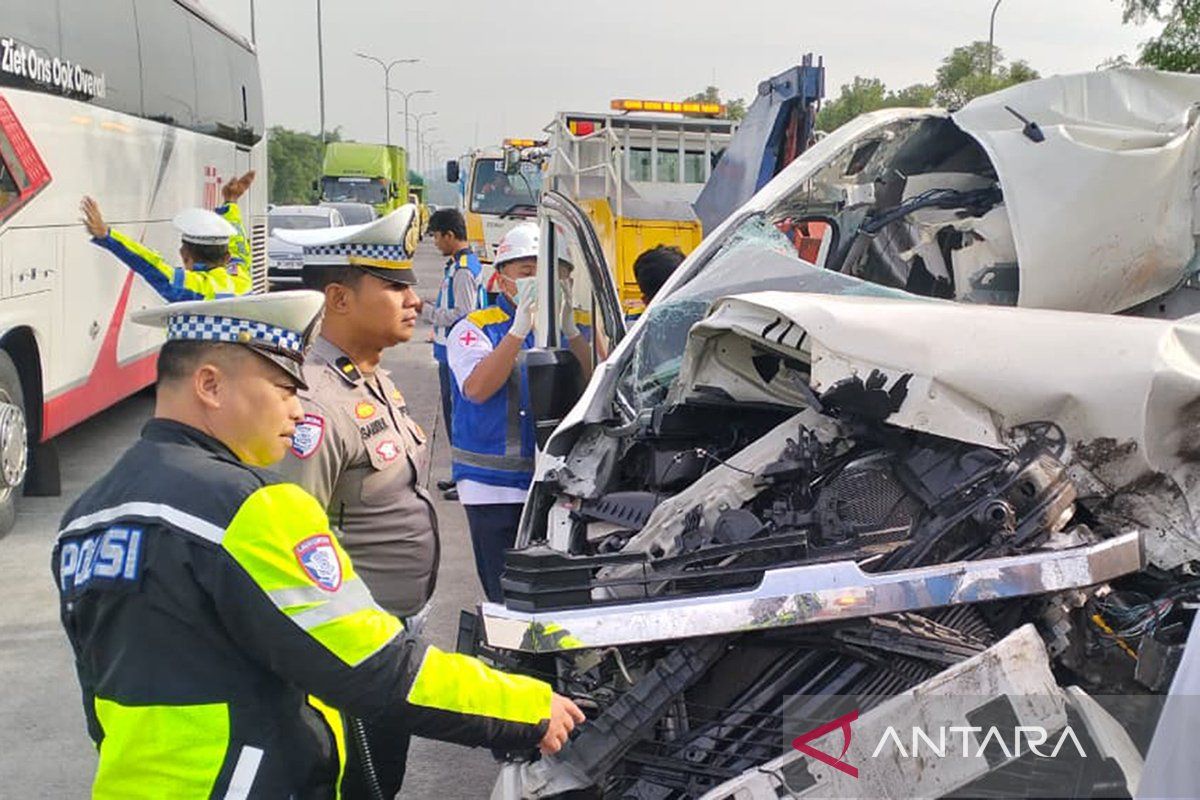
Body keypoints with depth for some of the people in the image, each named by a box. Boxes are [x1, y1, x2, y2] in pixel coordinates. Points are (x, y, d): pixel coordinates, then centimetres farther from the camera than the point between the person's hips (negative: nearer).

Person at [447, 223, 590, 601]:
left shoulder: (560, 329, 11)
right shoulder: (475, 329, 1)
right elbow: (477, 389, -18)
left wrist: (569, 330, -16)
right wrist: (520, 329, -21)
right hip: (494, 486, -3)